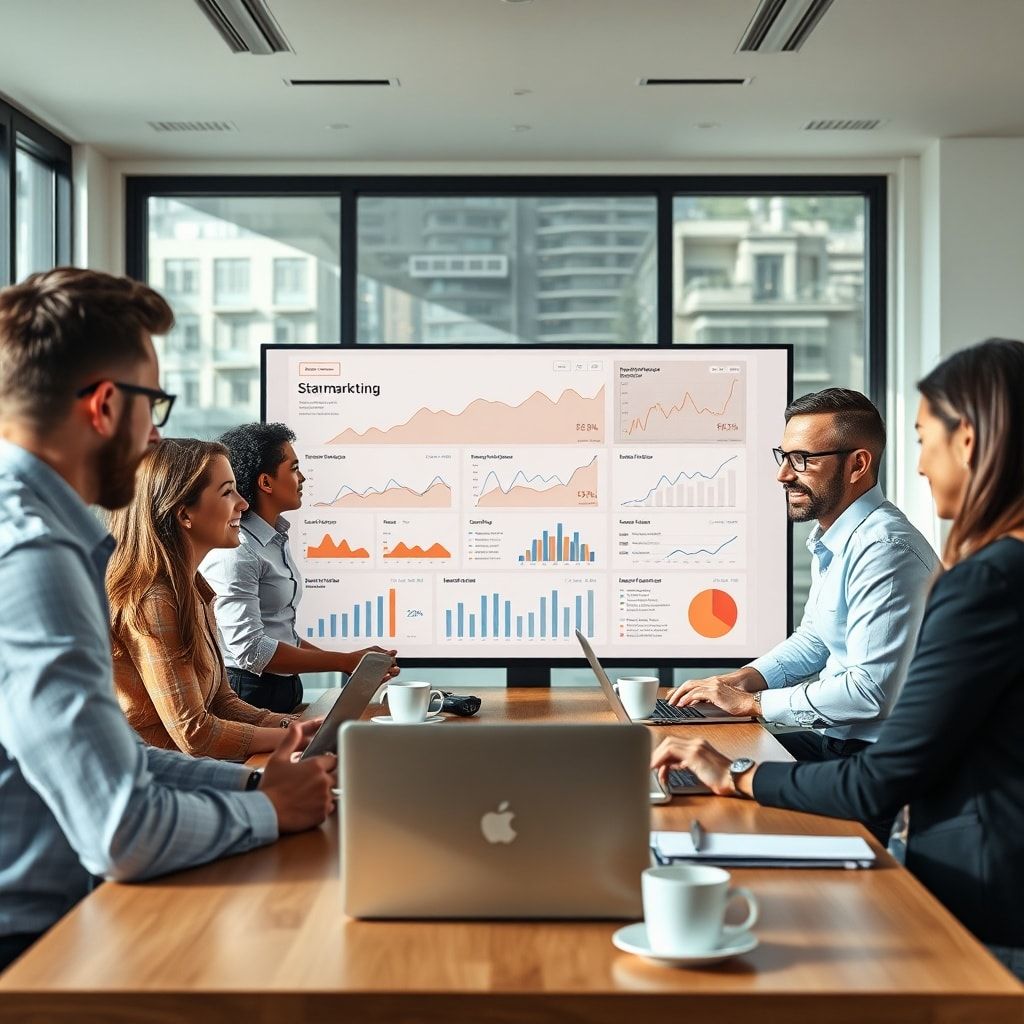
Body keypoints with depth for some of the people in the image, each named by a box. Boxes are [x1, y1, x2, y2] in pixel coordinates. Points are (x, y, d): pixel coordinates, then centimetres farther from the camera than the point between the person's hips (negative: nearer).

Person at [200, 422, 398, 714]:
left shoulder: (276, 539, 12)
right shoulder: (234, 551, -18)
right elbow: (250, 650, -23)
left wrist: (341, 659, 6)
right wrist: (345, 662, -21)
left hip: (283, 690, 9)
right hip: (247, 695, -9)